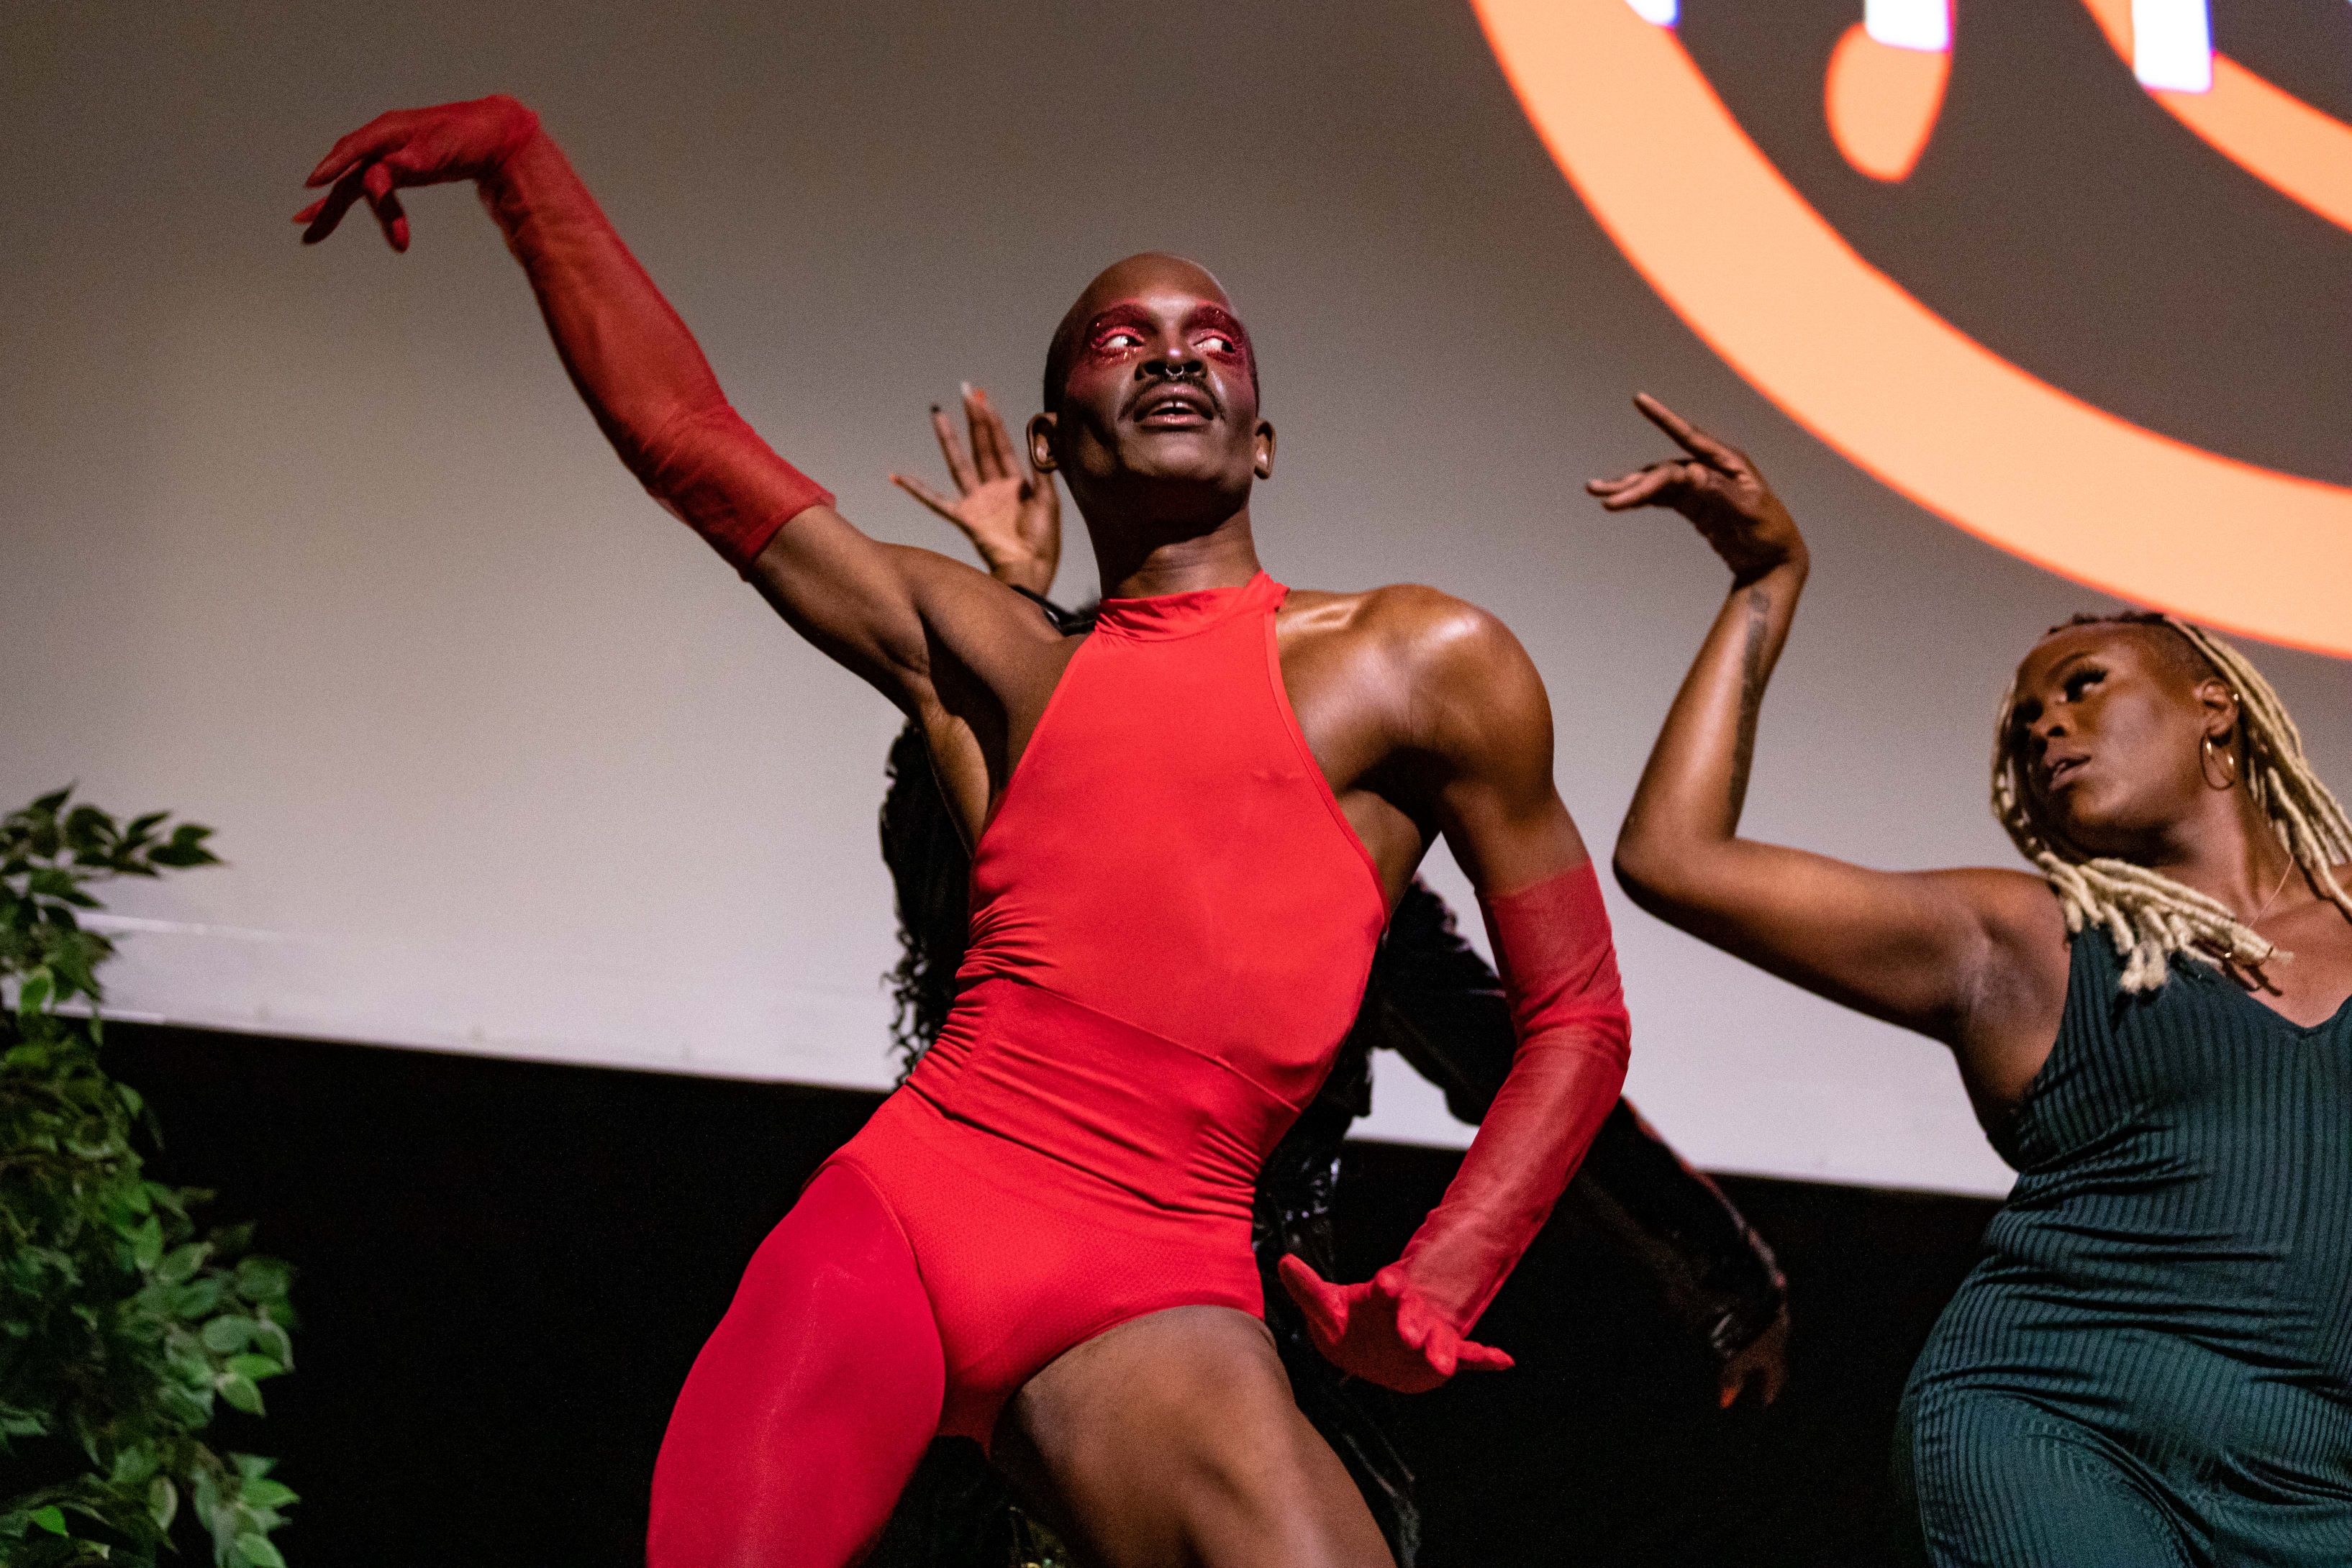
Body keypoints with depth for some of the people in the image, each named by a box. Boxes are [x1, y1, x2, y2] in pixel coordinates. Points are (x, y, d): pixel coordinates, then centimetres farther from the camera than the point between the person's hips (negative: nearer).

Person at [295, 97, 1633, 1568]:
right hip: (884, 1223, 3)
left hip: (1145, 1299, -2)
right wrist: (515, 149, 16)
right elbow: (683, 431, 19)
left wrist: (1432, 1295, 0)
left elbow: (1575, 1017, 13)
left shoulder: (1425, 664, 10)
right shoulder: (986, 668, 18)